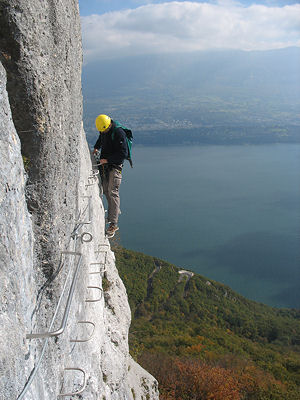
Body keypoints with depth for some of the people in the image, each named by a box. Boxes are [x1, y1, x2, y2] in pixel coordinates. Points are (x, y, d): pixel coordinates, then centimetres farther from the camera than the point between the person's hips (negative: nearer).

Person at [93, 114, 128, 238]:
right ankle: (115, 212, 27)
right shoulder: (103, 131, 7)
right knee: (106, 191, 8)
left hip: (115, 166, -7)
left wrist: (107, 160, -21)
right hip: (104, 165, 8)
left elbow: (123, 153, -21)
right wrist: (96, 147, 17)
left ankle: (113, 224, -11)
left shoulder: (118, 132, -18)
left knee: (112, 192, -13)